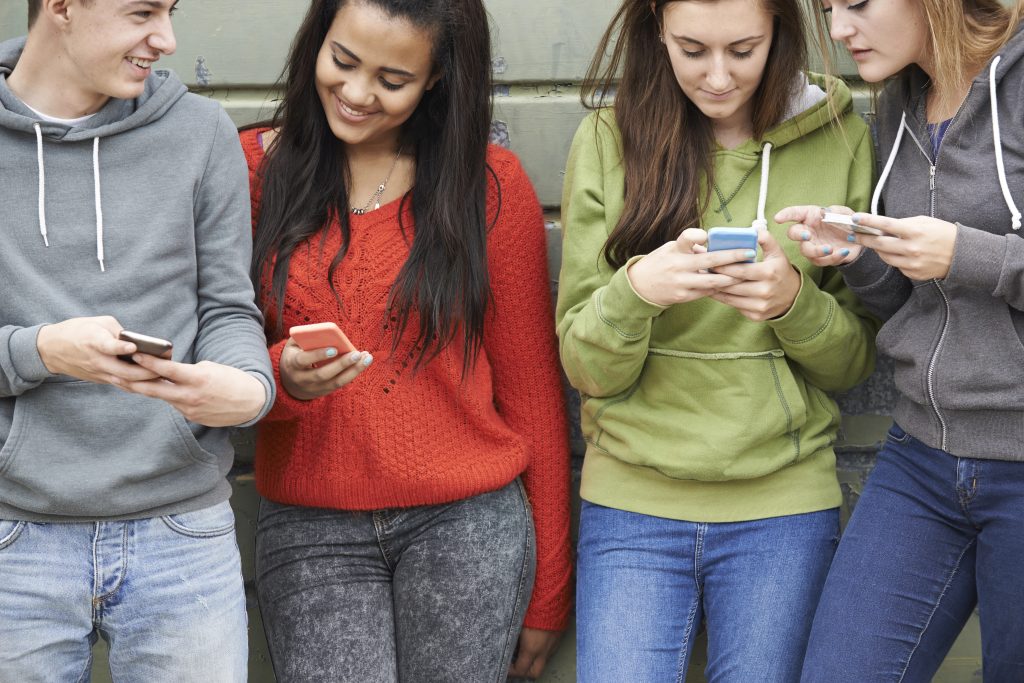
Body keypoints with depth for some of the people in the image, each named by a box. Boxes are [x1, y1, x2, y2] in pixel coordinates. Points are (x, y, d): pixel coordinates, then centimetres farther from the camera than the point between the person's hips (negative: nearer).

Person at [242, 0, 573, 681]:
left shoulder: (491, 184, 0)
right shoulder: (257, 170, 2)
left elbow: (531, 390, 4)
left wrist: (549, 590, 6)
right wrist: (283, 378, -19)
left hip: (468, 524, 0)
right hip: (309, 530, 1)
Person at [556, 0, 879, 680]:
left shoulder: (841, 139, 0)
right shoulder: (609, 139, -2)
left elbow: (856, 360, 4)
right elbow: (586, 368, -2)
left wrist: (795, 301, -17)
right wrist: (635, 291, -23)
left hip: (784, 502, 1)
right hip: (633, 500, 0)